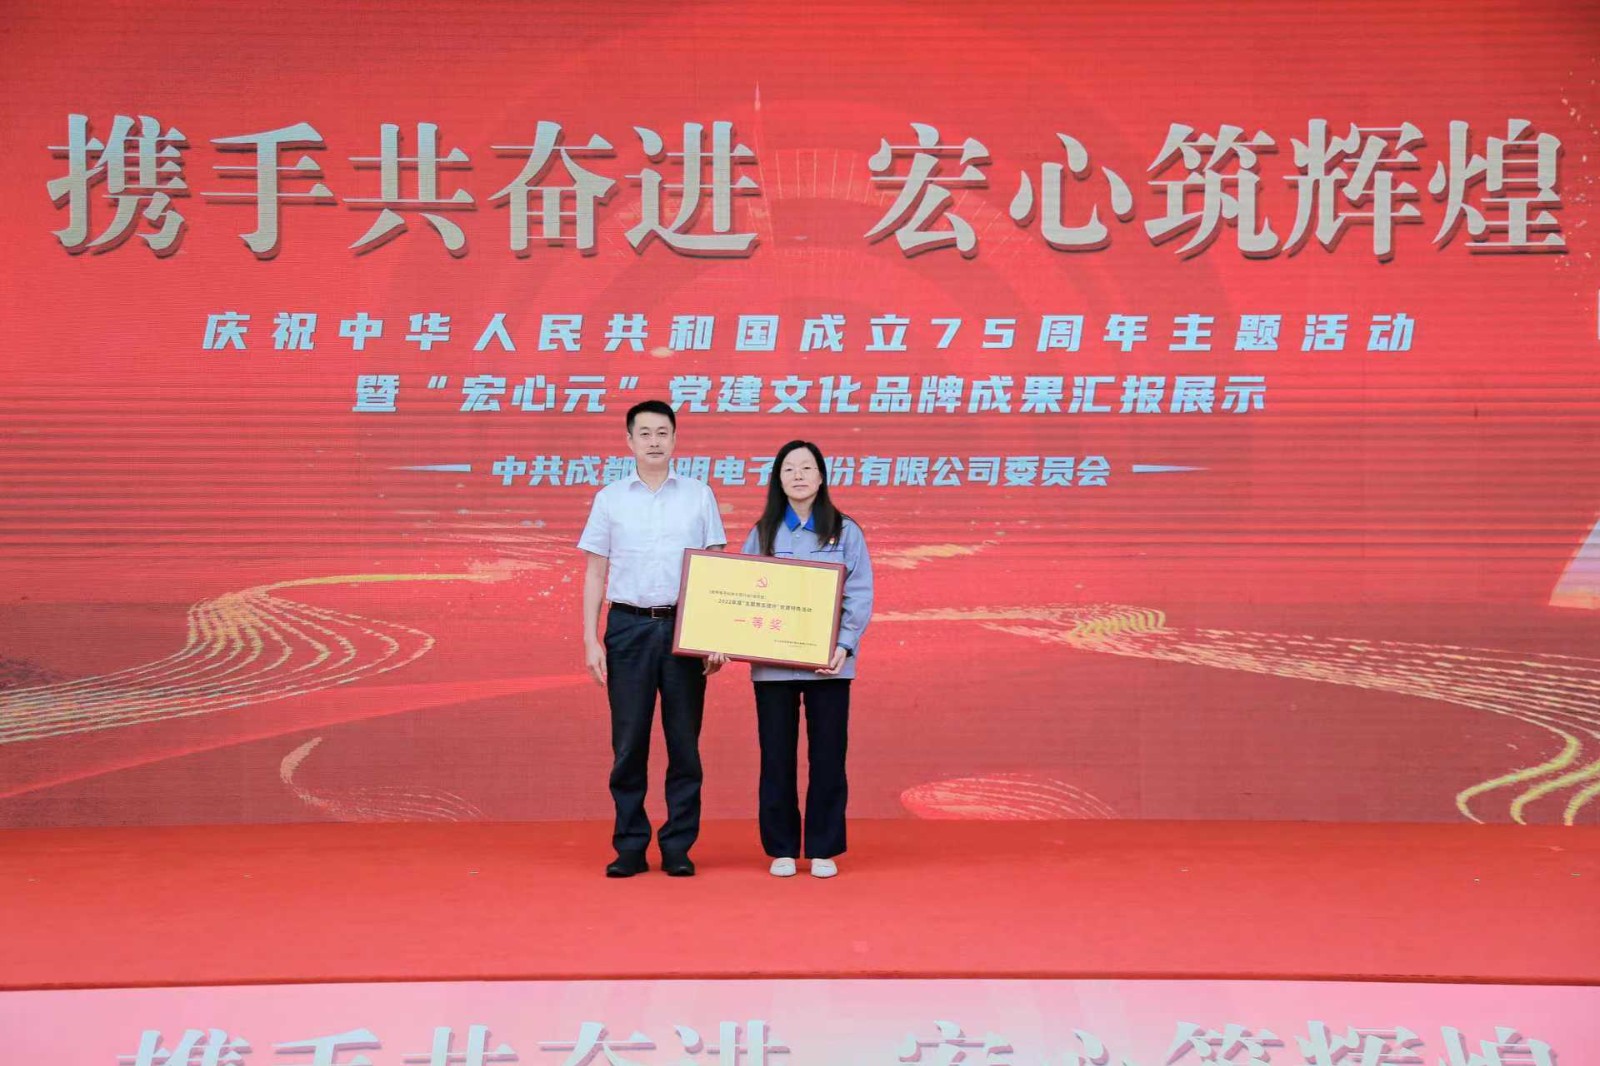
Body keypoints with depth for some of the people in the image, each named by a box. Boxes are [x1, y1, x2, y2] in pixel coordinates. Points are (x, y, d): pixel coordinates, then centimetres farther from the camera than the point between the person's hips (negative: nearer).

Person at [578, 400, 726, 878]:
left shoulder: (699, 495, 7)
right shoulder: (610, 498, 7)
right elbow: (595, 574, 7)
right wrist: (591, 640, -1)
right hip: (628, 627, 0)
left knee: (684, 743, 2)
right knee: (628, 743, 2)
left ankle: (678, 847, 10)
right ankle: (630, 848, 10)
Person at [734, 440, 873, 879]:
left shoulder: (844, 531, 5)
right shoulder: (761, 534, 9)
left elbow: (860, 595, -1)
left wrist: (844, 646, -13)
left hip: (827, 663, -1)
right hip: (772, 663, 1)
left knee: (827, 756, 3)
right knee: (777, 757, 4)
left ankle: (823, 850, 13)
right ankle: (782, 849, 15)